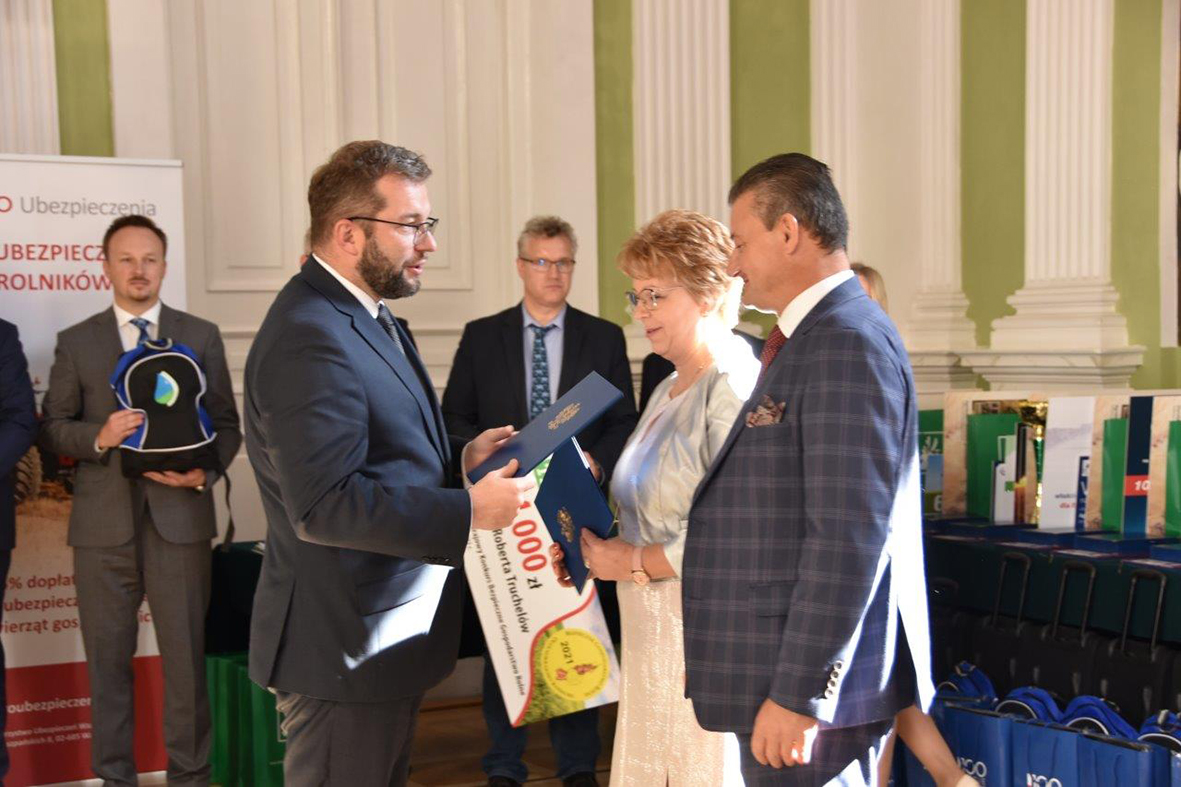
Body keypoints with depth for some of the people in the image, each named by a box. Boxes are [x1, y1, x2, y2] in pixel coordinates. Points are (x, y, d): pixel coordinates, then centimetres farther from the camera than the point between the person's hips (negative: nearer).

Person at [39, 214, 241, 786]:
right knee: (107, 658, 8)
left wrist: (206, 471, -11)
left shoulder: (201, 337, 8)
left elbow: (226, 423, 7)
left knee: (186, 654, 3)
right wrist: (98, 436, -13)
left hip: (180, 518, -1)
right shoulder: (76, 342, 8)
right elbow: (51, 427, 7)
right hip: (104, 524, 1)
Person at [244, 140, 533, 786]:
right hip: (346, 653, -10)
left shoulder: (364, 316, 12)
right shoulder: (311, 339, -22)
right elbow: (324, 506, -28)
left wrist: (459, 460, 5)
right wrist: (468, 511, -25)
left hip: (386, 640, 10)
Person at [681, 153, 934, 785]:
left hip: (810, 686, -10)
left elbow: (849, 538, -23)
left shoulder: (848, 344, -17)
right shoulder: (807, 341, 15)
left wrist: (796, 694, -22)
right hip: (786, 674, 10)